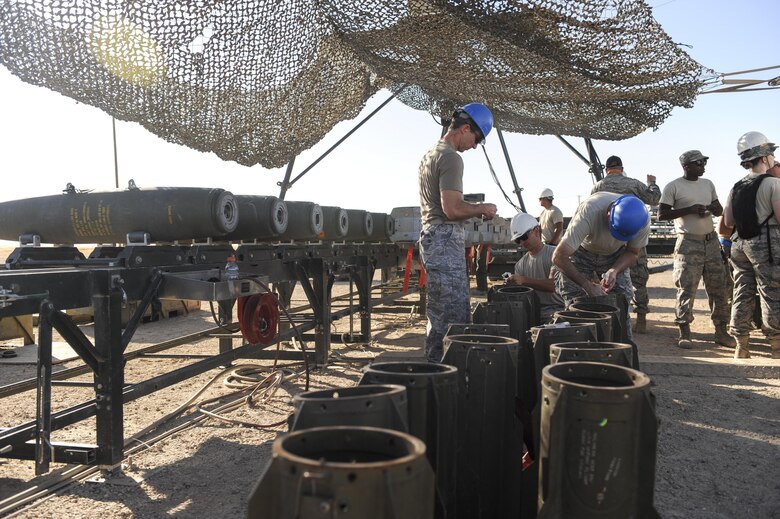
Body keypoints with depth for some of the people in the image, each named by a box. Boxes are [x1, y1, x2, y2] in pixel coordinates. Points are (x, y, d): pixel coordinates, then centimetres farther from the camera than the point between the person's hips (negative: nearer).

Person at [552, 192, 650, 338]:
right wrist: (588, 286, -37)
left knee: (620, 309, -9)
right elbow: (559, 257, -37)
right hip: (581, 253, -3)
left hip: (615, 256, 3)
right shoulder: (589, 212, -39)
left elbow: (633, 252, -6)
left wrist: (614, 271, -26)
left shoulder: (643, 219, -26)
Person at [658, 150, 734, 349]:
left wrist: (712, 209, -4)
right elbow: (661, 214, -9)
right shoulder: (673, 187, -4)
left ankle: (721, 331, 16)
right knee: (686, 288, -8)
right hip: (689, 244, -6)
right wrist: (689, 210, -18)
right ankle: (684, 333, -2)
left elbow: (719, 209, 21)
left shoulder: (708, 184, 14)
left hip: (711, 241, 6)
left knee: (720, 287, 7)